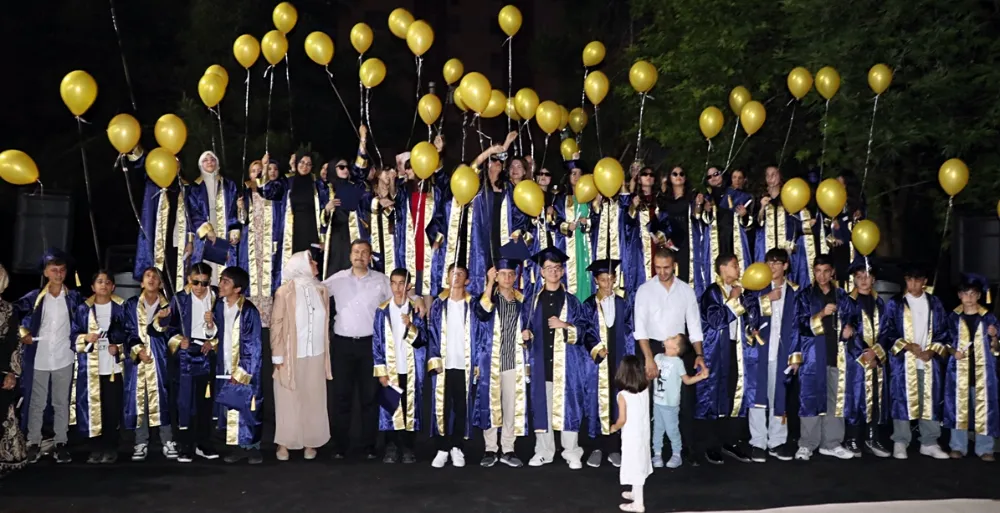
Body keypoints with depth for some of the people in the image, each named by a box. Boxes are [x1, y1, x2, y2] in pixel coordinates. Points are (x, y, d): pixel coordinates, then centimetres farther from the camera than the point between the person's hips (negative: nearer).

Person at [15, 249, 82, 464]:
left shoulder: (73, 297, 3)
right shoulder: (34, 297, 0)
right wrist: (23, 333, -5)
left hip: (64, 358, 1)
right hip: (38, 359, 0)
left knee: (62, 403, 8)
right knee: (36, 403, 7)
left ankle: (61, 444, 16)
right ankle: (33, 444, 18)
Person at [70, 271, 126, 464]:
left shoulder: (121, 308, 5)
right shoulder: (83, 309, 7)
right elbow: (74, 335, 8)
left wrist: (119, 347, -10)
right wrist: (85, 337, -11)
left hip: (113, 366, -1)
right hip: (90, 367, 1)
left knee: (112, 408, -1)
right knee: (93, 408, 1)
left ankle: (111, 449, 8)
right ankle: (96, 449, 11)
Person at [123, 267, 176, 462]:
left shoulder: (166, 305, 8)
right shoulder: (131, 304, 10)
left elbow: (163, 332, -3)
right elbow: (128, 331, 3)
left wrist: (160, 318, -23)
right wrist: (139, 350, -10)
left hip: (158, 358, -1)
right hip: (136, 357, 1)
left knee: (161, 396, -5)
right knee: (138, 397, 0)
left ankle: (167, 442, -1)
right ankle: (141, 443, 6)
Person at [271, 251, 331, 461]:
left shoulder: (321, 290, 6)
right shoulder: (285, 291, -7)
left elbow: (325, 323, 9)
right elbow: (276, 324, -6)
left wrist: (326, 353, 9)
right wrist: (278, 356, -9)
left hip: (316, 355, 4)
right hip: (291, 355, -4)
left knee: (313, 400, 8)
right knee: (288, 401, 4)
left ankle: (310, 441, 18)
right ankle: (284, 442, 16)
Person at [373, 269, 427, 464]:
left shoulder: (416, 310, 1)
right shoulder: (382, 310, 1)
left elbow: (421, 341, -5)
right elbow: (376, 342, 1)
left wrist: (411, 327, -24)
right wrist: (381, 371, -5)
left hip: (411, 369, 0)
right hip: (390, 369, 0)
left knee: (410, 407, 4)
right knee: (390, 408, 3)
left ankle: (408, 448, 14)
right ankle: (391, 448, 14)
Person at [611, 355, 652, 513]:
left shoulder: (622, 395, -21)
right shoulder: (645, 389, -5)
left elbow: (622, 419, -20)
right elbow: (648, 378, 20)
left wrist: (614, 427, -3)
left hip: (631, 437, -7)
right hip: (643, 435, 7)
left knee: (635, 467, 4)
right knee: (639, 465, 22)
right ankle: (635, 493, 41)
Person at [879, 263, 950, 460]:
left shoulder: (934, 303, 10)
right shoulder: (895, 304, 3)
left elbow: (943, 332, 10)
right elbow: (886, 333, 0)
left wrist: (933, 350, -5)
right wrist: (906, 346, -11)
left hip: (929, 361, 2)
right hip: (903, 361, -2)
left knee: (930, 401, 4)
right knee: (902, 401, -1)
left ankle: (929, 443, 14)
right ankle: (900, 443, 6)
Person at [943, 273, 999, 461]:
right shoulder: (954, 318, 3)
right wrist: (953, 352, -8)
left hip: (982, 369, 0)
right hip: (960, 369, 1)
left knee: (984, 406, 0)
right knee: (958, 406, 2)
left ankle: (985, 448, 9)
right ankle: (958, 446, 11)